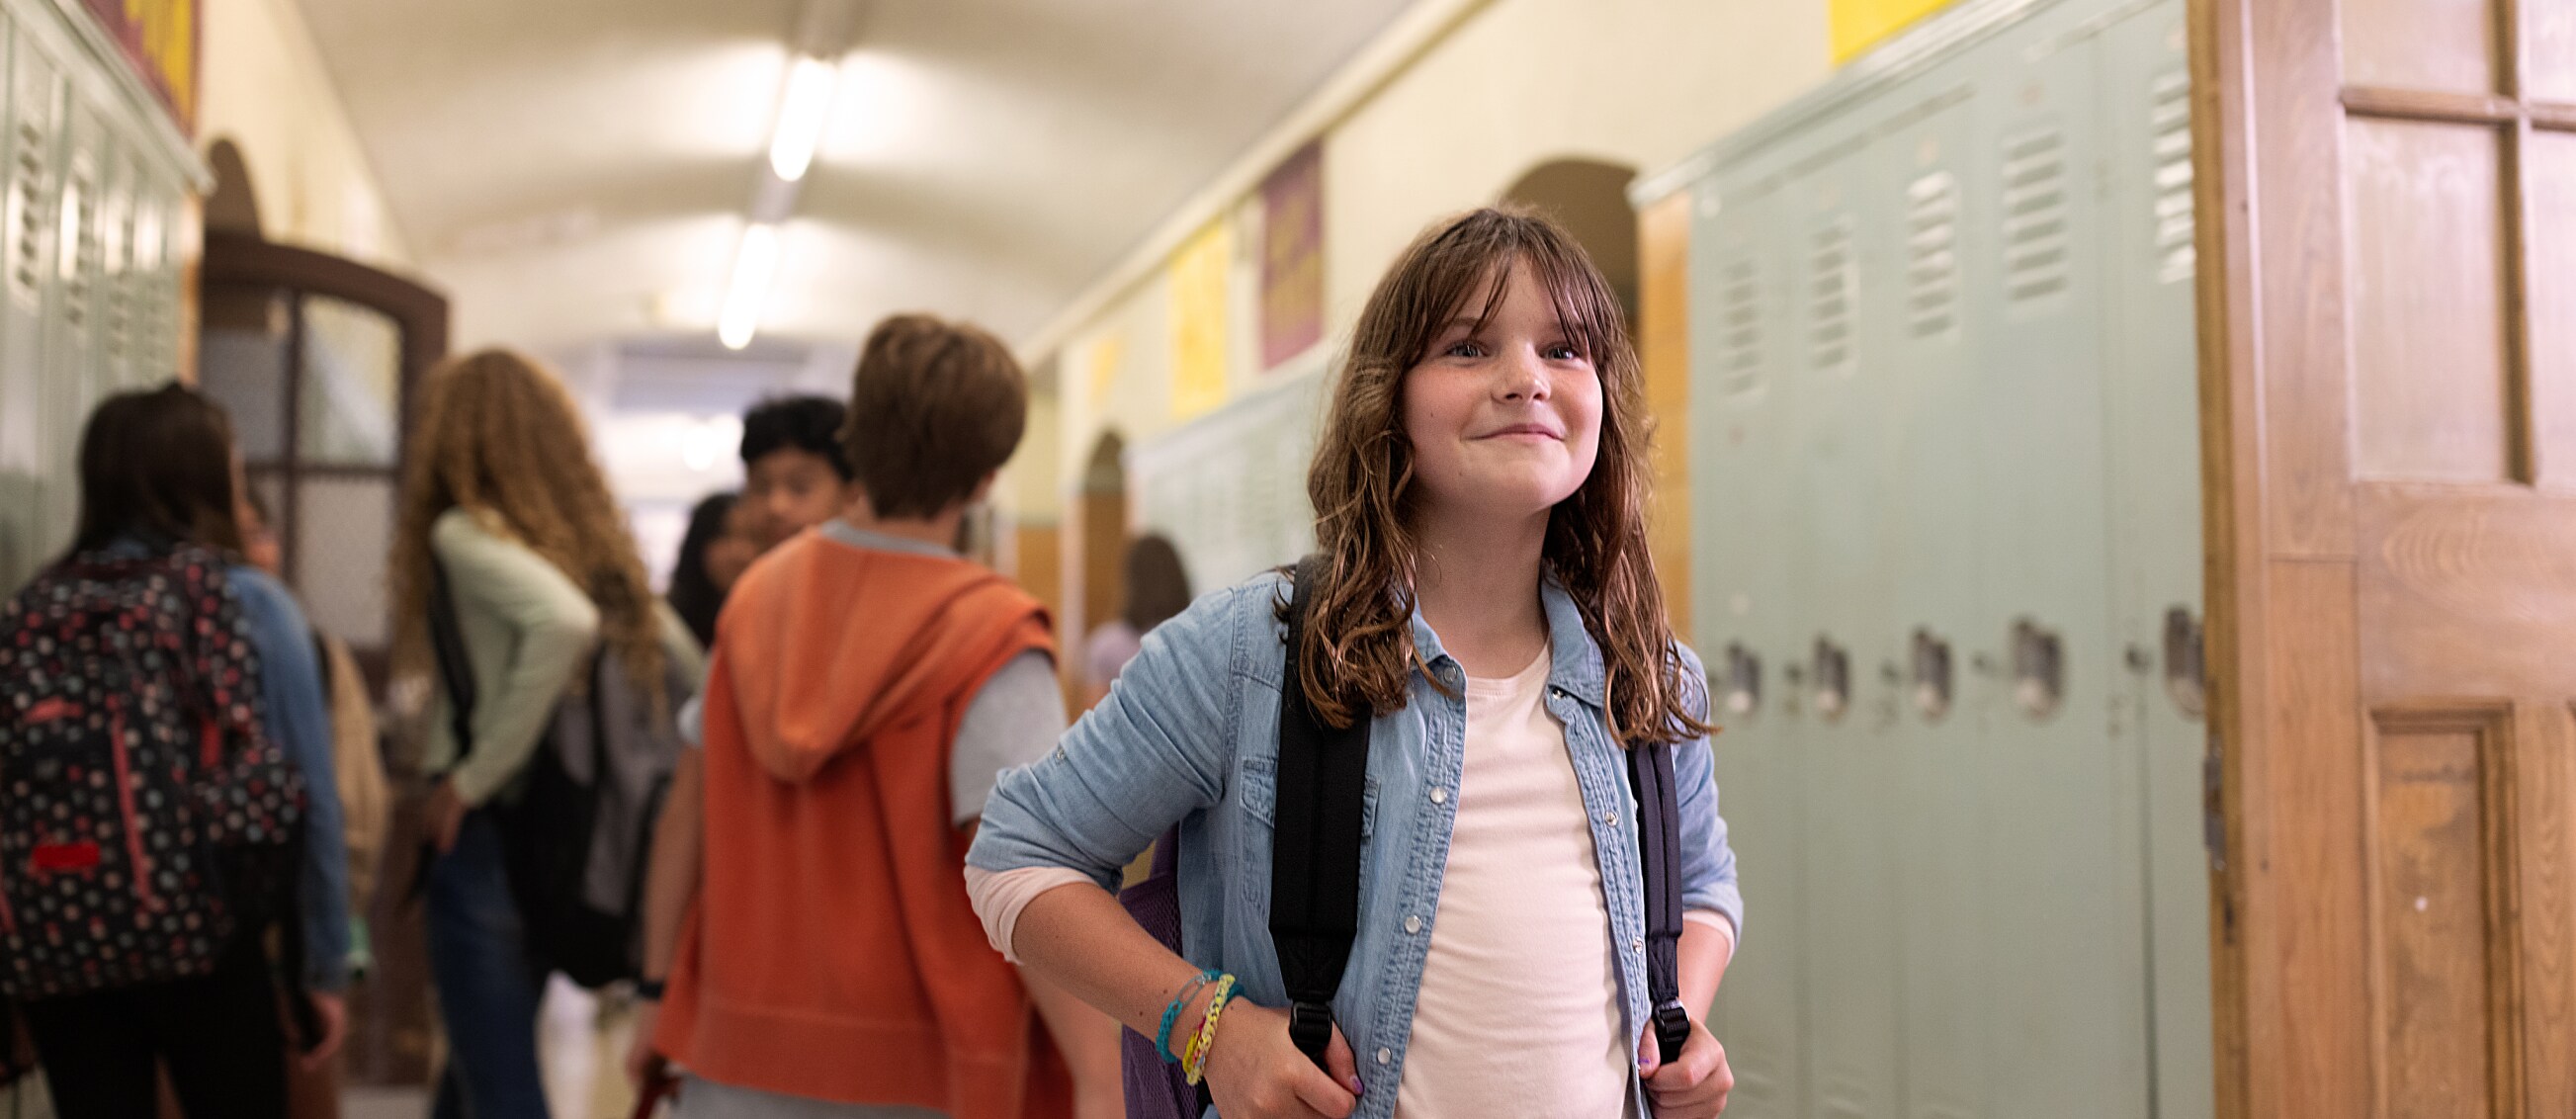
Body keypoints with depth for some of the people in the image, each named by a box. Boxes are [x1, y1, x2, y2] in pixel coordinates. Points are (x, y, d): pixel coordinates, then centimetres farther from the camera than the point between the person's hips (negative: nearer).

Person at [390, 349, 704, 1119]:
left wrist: (476, 774, -20)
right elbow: (685, 666, 9)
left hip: (487, 834, -8)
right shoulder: (596, 537, 10)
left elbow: (563, 620, -30)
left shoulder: (465, 530, -10)